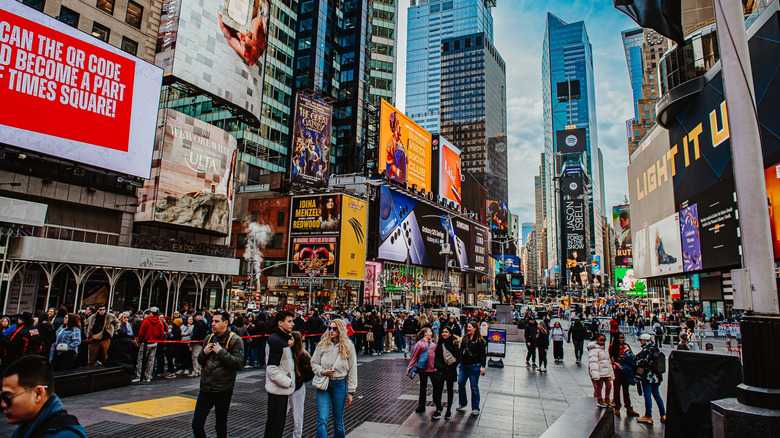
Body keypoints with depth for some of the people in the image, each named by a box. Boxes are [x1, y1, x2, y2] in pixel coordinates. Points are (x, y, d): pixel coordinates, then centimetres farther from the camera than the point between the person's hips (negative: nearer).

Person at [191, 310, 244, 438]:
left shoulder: (235, 340, -9)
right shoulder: (209, 338, 9)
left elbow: (238, 364, -19)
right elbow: (200, 362, 17)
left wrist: (221, 352, -21)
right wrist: (204, 353, -4)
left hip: (223, 389, -5)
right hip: (205, 388, 5)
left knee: (221, 426, 9)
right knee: (197, 424, 8)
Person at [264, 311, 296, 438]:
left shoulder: (283, 339, 12)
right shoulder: (275, 340, -20)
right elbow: (272, 369, -24)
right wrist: (288, 382, -18)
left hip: (283, 388, 10)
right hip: (277, 389, -10)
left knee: (281, 420, 18)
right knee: (275, 423, 2)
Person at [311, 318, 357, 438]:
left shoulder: (348, 346, -2)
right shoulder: (322, 345, 1)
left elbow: (352, 371, 2)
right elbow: (314, 363, 10)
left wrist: (350, 392, 1)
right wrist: (323, 372, -10)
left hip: (340, 384, 0)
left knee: (338, 421, 10)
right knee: (322, 419, -7)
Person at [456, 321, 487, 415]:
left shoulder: (480, 340, -8)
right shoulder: (464, 338, 10)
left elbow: (483, 354, -11)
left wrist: (482, 366, -16)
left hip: (474, 366, -5)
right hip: (463, 365, 6)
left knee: (474, 387, 3)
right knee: (460, 383, 5)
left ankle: (475, 408, 16)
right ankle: (462, 403, 26)